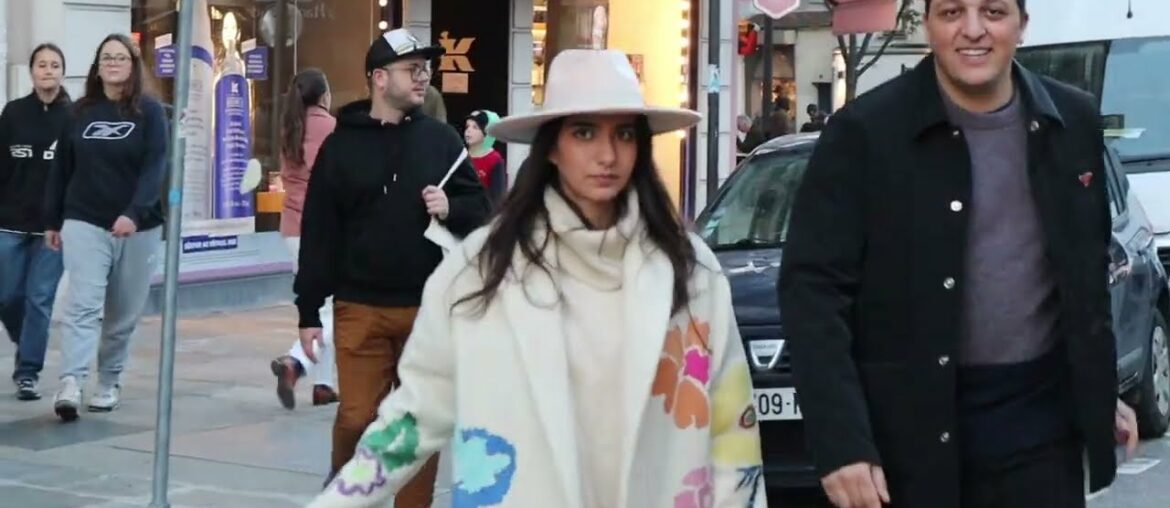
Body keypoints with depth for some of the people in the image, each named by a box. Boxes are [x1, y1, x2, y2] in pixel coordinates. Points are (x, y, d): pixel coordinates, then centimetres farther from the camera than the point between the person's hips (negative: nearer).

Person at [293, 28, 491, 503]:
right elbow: (318, 233, 1)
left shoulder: (441, 138, 6)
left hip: (429, 308, 2)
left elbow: (480, 210, 10)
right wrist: (309, 310, -2)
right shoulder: (341, 145, 2)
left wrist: (451, 209, -12)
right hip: (359, 308, -1)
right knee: (356, 418, -1)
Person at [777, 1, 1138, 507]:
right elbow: (813, 287, -13)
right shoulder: (866, 131, -10)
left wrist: (1102, 389, 16)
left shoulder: (1074, 122, 4)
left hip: (1040, 416, 4)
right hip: (911, 423, -3)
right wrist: (842, 440, -20)